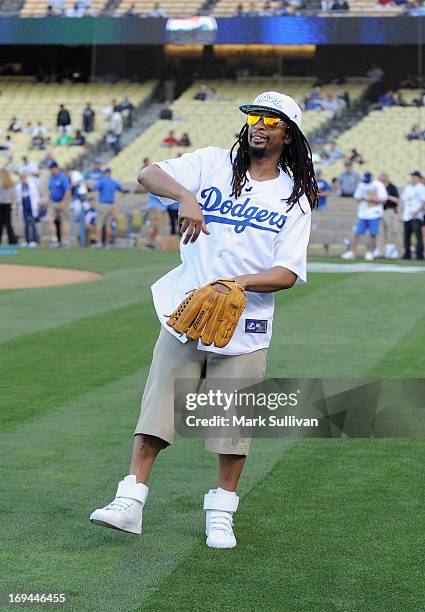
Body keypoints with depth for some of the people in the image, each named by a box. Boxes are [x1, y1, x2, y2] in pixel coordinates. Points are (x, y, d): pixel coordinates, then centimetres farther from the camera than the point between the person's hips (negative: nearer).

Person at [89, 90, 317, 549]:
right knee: (157, 408, -3)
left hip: (244, 324, 0)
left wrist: (238, 282, -23)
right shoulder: (213, 164, 5)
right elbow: (148, 175, -8)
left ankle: (220, 513, 19)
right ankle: (130, 502, 3)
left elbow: (288, 273, -6)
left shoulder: (294, 198, 3)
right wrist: (185, 196, -27)